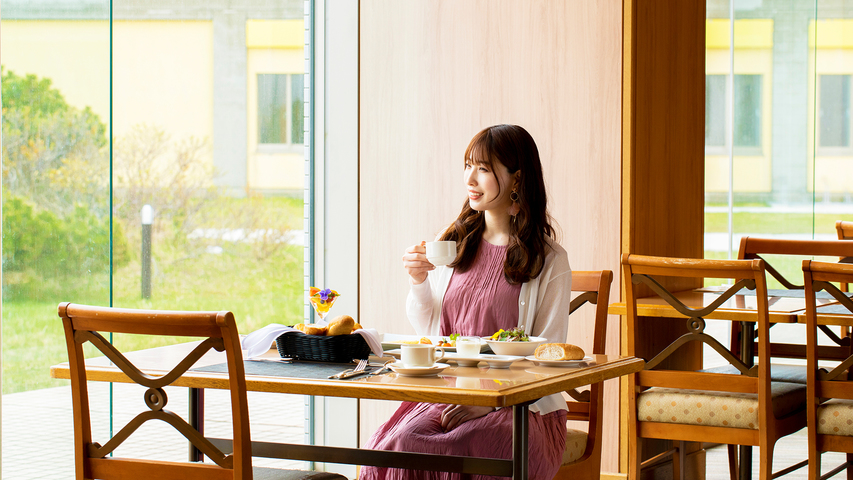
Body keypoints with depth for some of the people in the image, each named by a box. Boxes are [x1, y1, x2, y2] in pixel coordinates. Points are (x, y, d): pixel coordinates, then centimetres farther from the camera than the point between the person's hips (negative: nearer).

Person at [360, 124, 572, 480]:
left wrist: (487, 400, -16)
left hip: (526, 407, -4)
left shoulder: (549, 260, -2)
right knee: (401, 443, -28)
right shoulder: (453, 242, 12)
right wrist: (418, 283, -2)